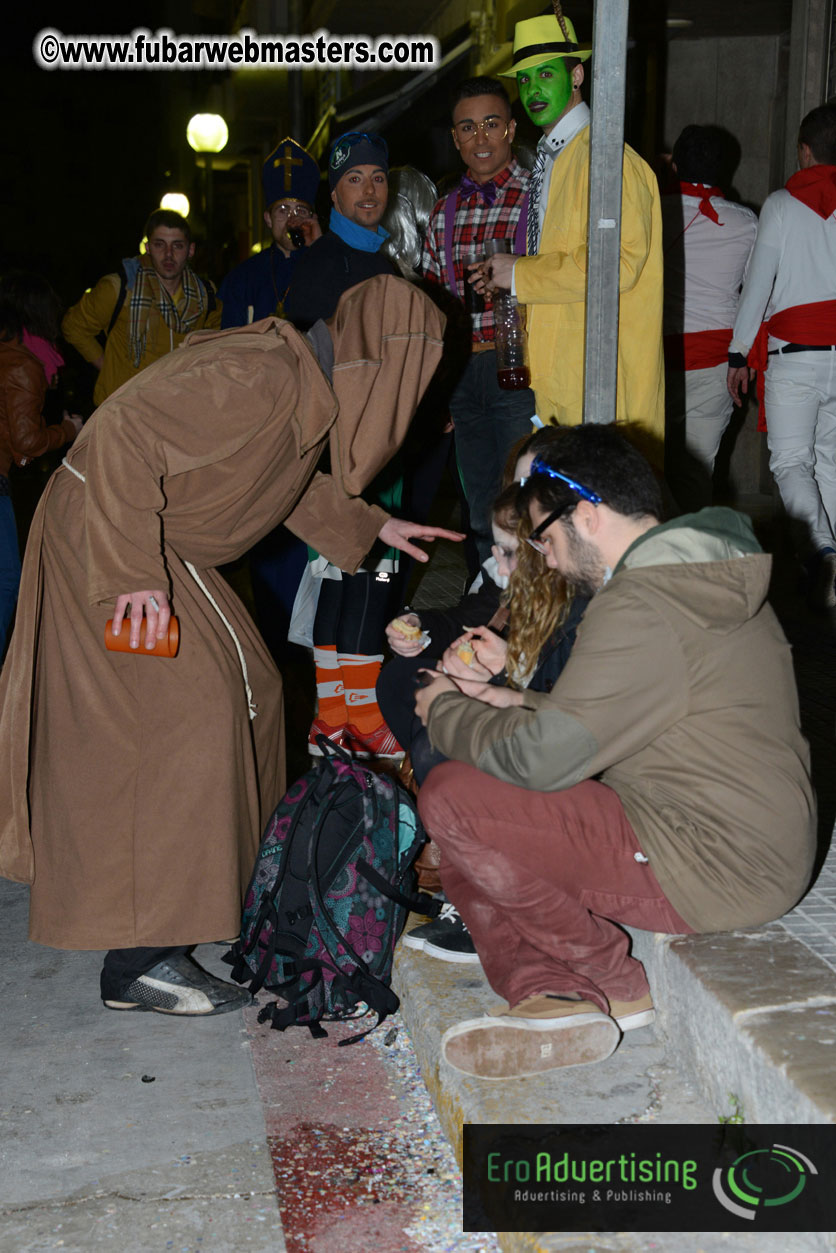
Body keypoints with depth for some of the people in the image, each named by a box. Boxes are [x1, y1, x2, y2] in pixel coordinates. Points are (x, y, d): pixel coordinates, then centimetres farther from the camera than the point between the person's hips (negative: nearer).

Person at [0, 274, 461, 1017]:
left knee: (247, 691, 14)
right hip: (106, 540, -10)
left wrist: (372, 526, 19)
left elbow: (288, 479, 22)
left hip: (159, 544, 10)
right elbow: (124, 434, -30)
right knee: (182, 719, -13)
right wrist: (135, 572, -32)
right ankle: (139, 962, -8)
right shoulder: (259, 379, -26)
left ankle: (220, 876, 30)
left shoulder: (309, 387, 5)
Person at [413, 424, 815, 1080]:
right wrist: (517, 701, 14)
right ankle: (554, 999, -3)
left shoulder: (642, 608, -21)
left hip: (714, 871, -10)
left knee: (451, 799, -13)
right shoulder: (700, 577, 11)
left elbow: (540, 759, -19)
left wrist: (445, 712, -1)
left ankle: (618, 987, -1)